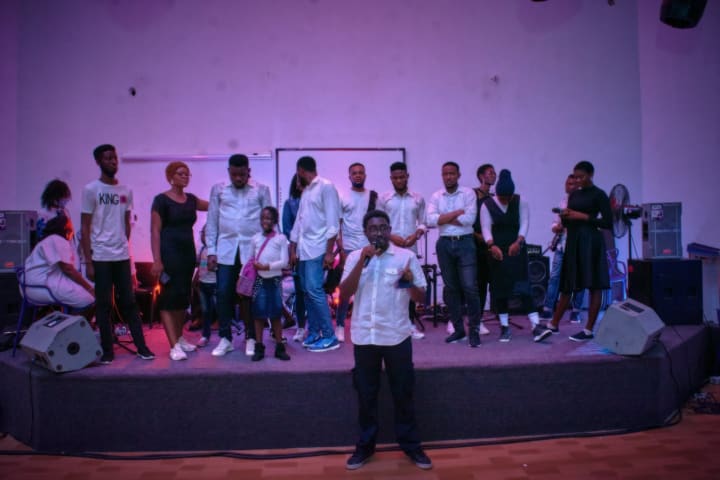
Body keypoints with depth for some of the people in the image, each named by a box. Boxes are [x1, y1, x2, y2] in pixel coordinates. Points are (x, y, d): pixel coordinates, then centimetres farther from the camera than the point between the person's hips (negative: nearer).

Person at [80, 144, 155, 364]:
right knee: (104, 304, 4)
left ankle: (141, 346, 10)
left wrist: (124, 246, 8)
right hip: (101, 257, -3)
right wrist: (88, 261, -8)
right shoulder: (91, 190, -3)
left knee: (128, 302, 7)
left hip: (122, 256, 4)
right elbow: (85, 227, -4)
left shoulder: (126, 191, 10)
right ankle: (107, 350, 13)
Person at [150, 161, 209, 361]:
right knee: (169, 297, -6)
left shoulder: (191, 199, 12)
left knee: (184, 296, 13)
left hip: (188, 252, 7)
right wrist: (157, 260, -17)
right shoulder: (161, 200, -6)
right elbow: (155, 232, -10)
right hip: (169, 253, -7)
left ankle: (180, 338, 25)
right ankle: (174, 346, -5)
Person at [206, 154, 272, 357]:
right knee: (223, 293, 1)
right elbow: (212, 222, 9)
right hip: (226, 250, 2)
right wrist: (211, 251, 4)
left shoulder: (261, 190, 5)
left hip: (252, 249, -1)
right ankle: (225, 338, 14)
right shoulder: (218, 190, 8)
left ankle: (251, 338, 15)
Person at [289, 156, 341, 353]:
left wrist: (329, 252, -17)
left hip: (317, 249, -8)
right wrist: (293, 250, 15)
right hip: (303, 250, 8)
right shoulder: (306, 191, 18)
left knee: (314, 290, -13)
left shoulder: (326, 187, -7)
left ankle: (329, 337, -6)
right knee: (307, 292, 8)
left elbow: (333, 222, -13)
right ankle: (314, 332, 17)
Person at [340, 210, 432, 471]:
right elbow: (344, 295, -8)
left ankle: (411, 445, 27)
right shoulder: (355, 257, 2)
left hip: (396, 336, -1)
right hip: (364, 336, 1)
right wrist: (362, 261, -15)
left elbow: (421, 298, 0)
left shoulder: (406, 256, -2)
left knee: (403, 393, 10)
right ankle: (365, 445, 28)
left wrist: (411, 281, -22)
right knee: (366, 394, 12)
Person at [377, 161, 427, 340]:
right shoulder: (383, 198, 3)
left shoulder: (418, 199, 9)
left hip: (410, 248, 2)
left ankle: (411, 324, 12)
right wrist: (391, 237, -13)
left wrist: (416, 235, -10)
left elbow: (423, 222, 8)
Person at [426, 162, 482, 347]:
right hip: (444, 244, 3)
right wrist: (457, 212, -10)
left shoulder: (468, 193, 0)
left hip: (465, 243, -3)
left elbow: (470, 219, -13)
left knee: (470, 287, -7)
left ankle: (474, 330, 4)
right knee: (450, 288, 9)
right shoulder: (436, 196, 7)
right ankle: (458, 329, 20)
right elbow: (430, 220, -7)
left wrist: (444, 219, -7)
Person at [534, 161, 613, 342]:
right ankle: (553, 325, 14)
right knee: (567, 285, 9)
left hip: (591, 241, -6)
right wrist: (564, 217, -3)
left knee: (594, 286, 0)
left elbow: (608, 223, -9)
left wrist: (584, 216, -14)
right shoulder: (573, 195, 15)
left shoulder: (599, 195, -3)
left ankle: (589, 330, 6)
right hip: (573, 241, 6)